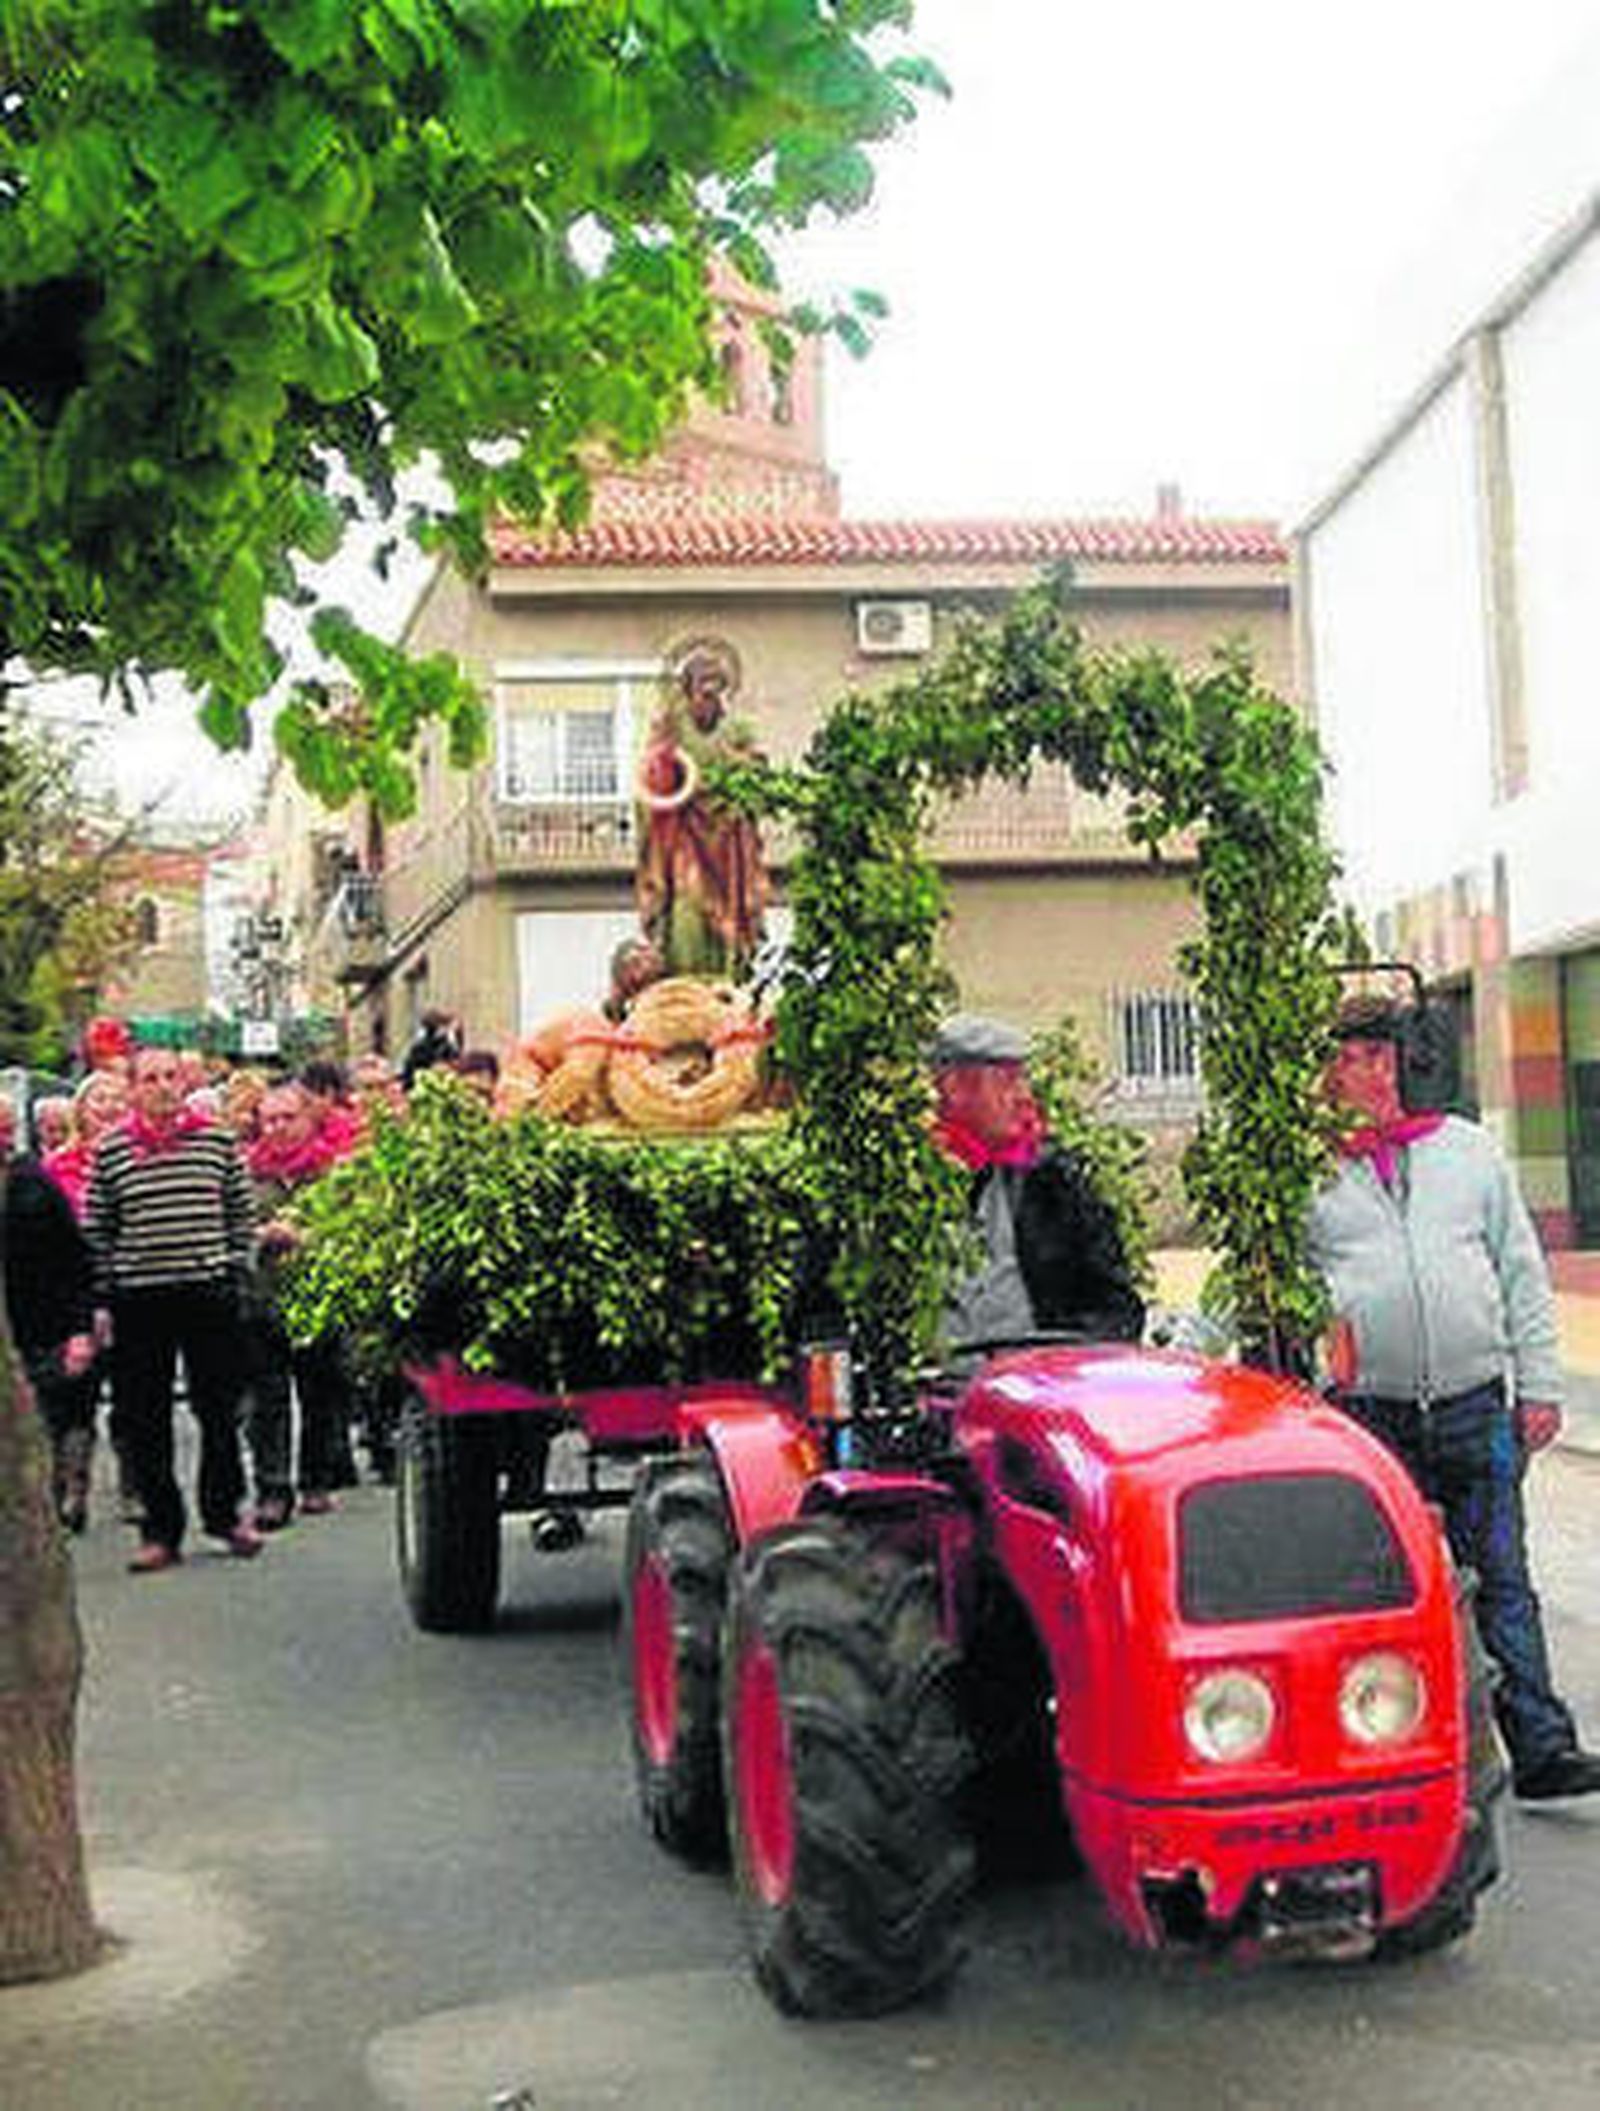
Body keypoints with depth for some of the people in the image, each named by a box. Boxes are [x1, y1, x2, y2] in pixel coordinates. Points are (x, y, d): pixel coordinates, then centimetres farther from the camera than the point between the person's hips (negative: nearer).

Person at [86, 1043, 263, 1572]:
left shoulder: (217, 1140, 3)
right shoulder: (111, 1150, 1)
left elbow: (242, 1215, 8)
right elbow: (96, 1231, 4)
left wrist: (237, 1274, 2)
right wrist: (100, 1299, 1)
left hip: (208, 1293, 0)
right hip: (138, 1298, 0)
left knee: (220, 1408, 6)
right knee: (144, 1419, 4)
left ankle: (223, 1512, 25)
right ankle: (162, 1531, 15)